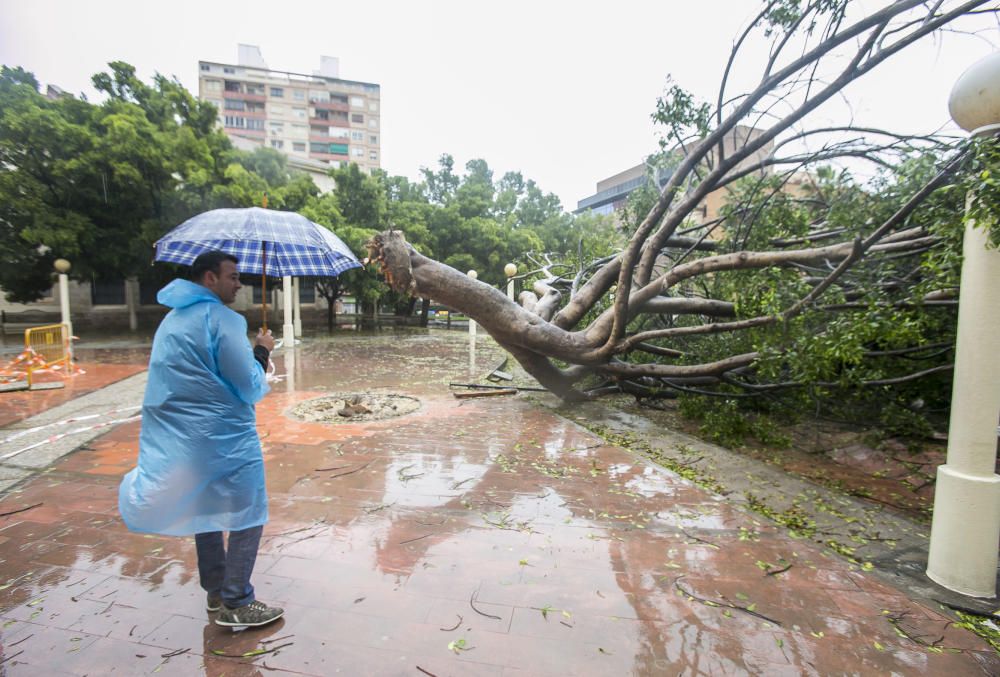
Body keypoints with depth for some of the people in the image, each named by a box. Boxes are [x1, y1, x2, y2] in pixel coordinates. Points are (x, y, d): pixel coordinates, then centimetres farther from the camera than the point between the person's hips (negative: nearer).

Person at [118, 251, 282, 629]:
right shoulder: (221, 319, -16)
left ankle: (216, 590, 34)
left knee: (205, 508, 21)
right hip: (223, 437, -9)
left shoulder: (173, 318, 14)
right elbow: (250, 388, -17)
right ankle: (236, 604, 10)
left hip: (178, 438, 10)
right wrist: (262, 351, -3)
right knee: (248, 513, 3)